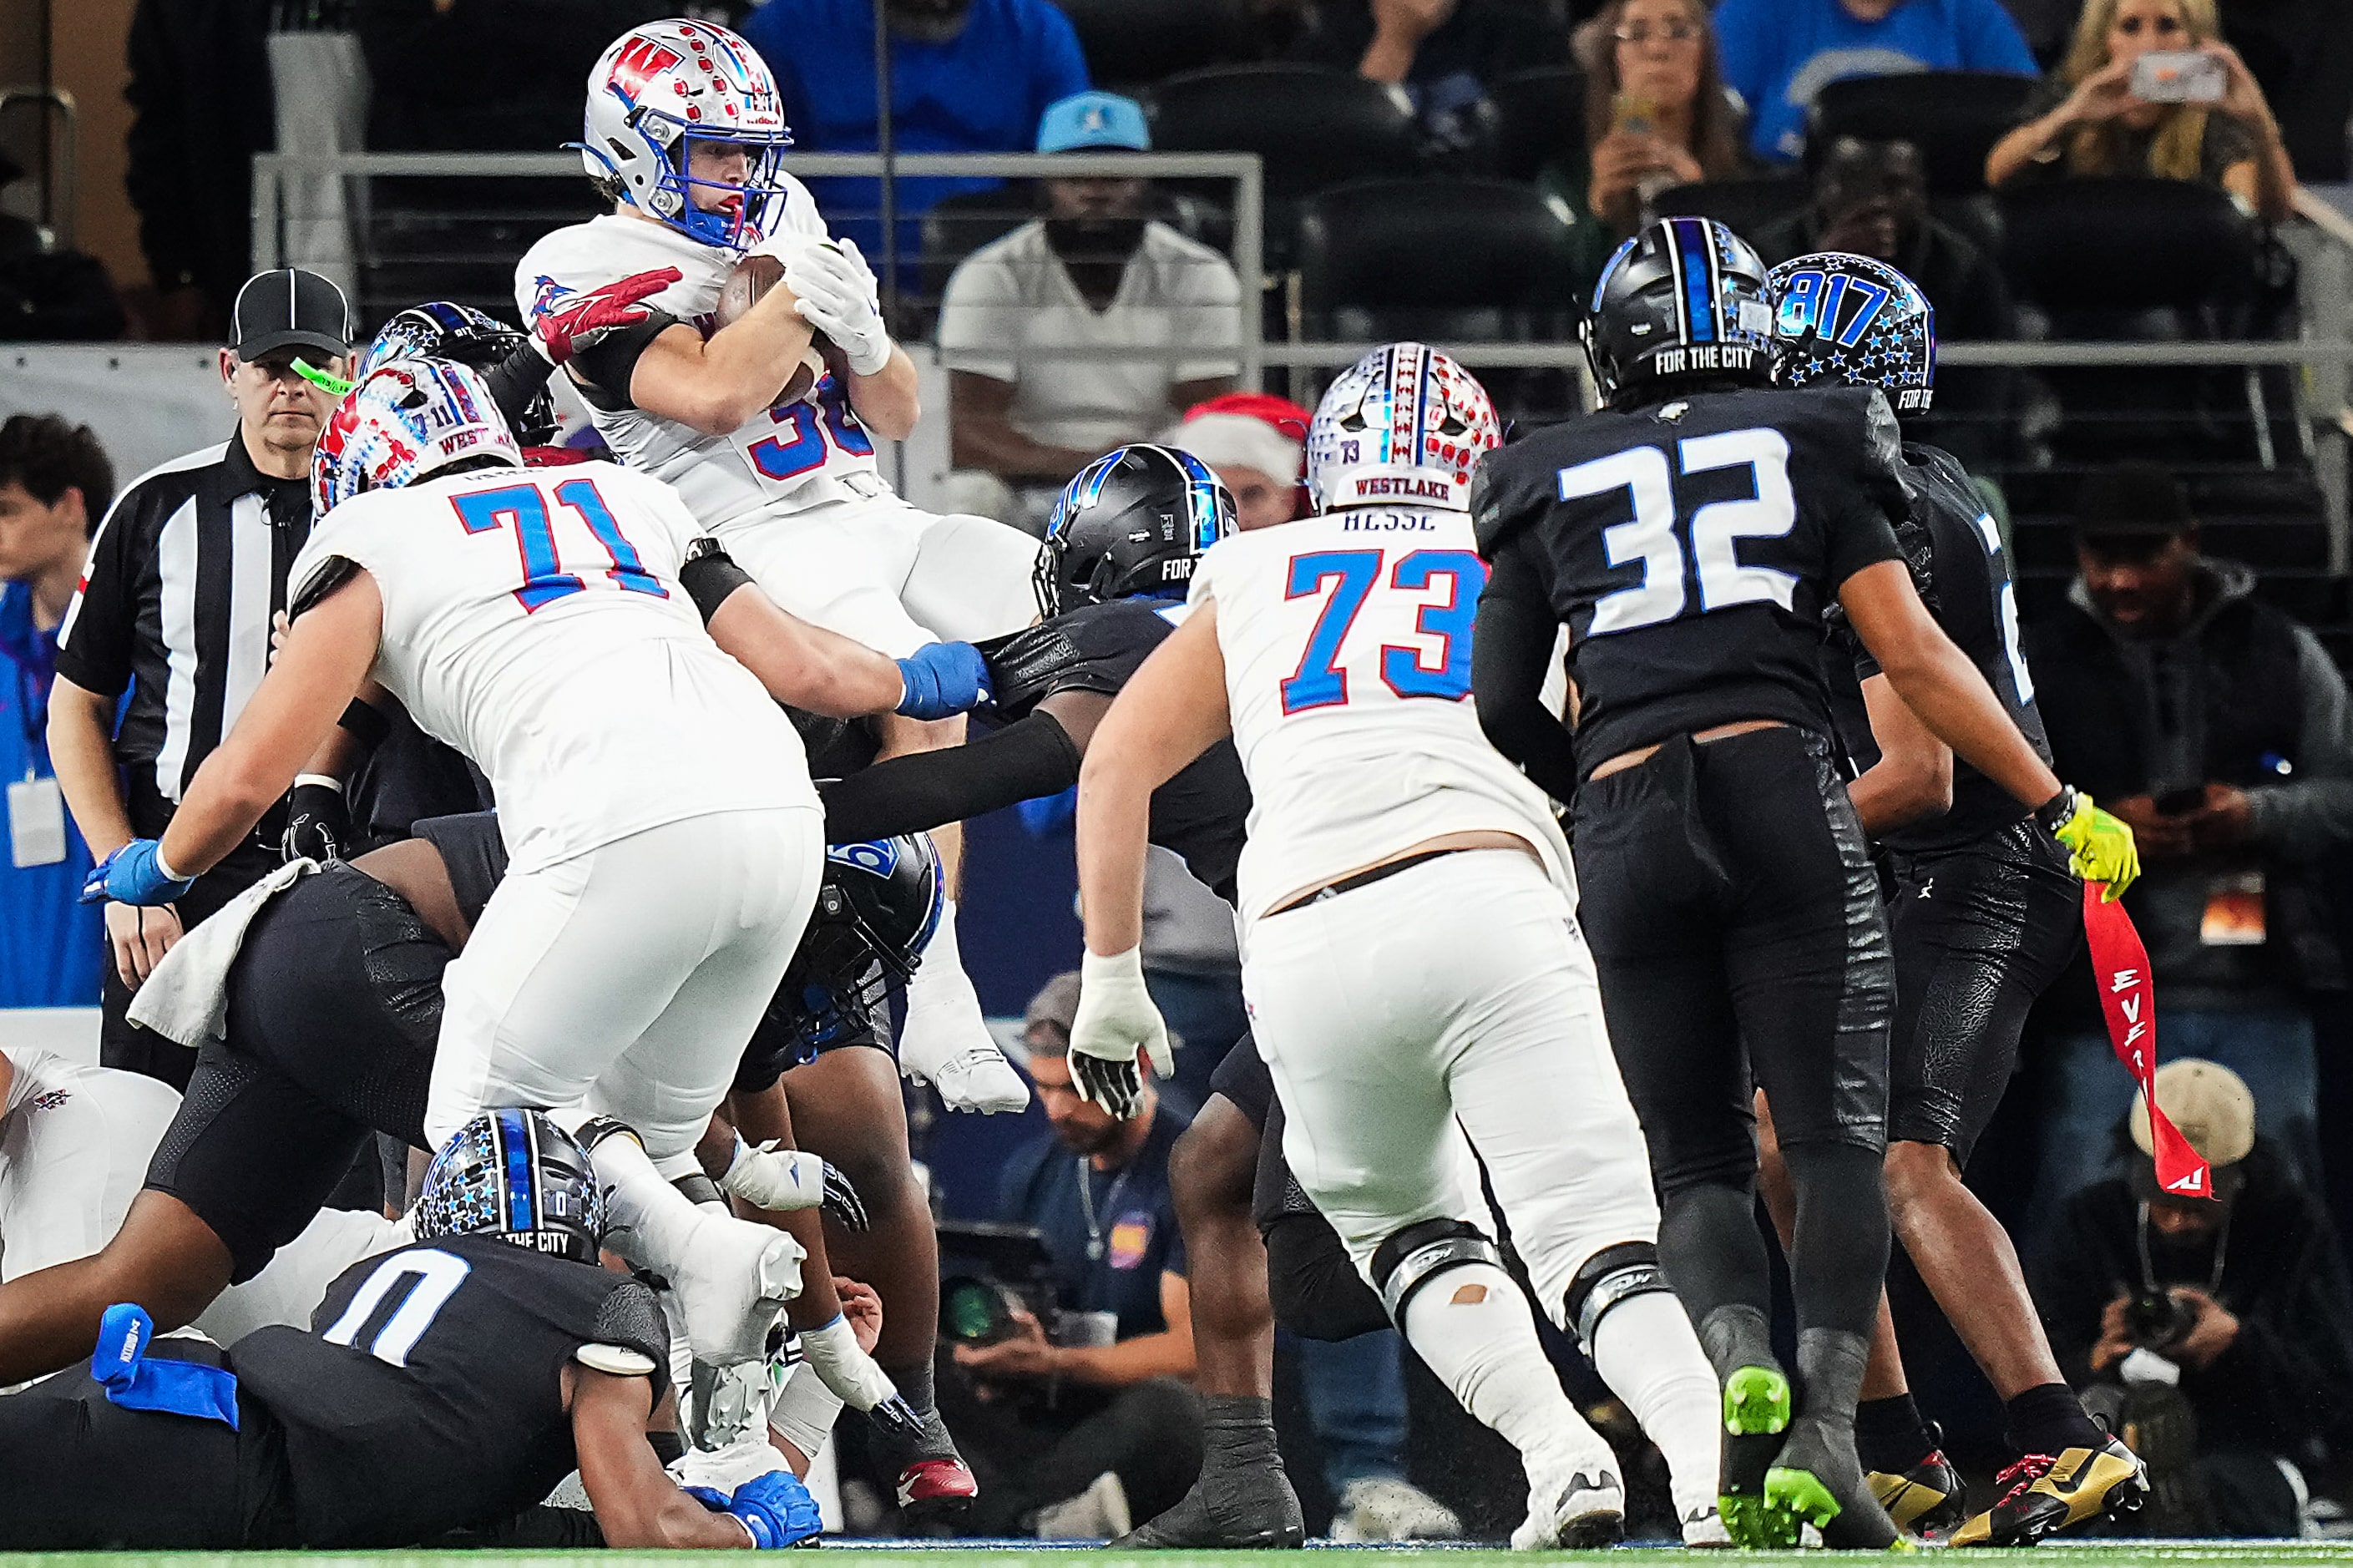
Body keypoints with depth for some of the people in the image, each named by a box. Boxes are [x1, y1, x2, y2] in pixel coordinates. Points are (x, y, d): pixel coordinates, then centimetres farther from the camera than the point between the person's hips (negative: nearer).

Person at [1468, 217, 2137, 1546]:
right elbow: (1914, 657, 3)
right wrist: (2060, 807, 6)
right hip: (1782, 790, -2)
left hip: (1628, 828, 2)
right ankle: (1825, 1431, -21)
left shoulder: (1551, 488, 15)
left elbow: (1503, 705, 16)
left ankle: (1744, 1368, -23)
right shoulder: (1809, 449, 10)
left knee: (1699, 1162, 8)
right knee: (1835, 1135, -1)